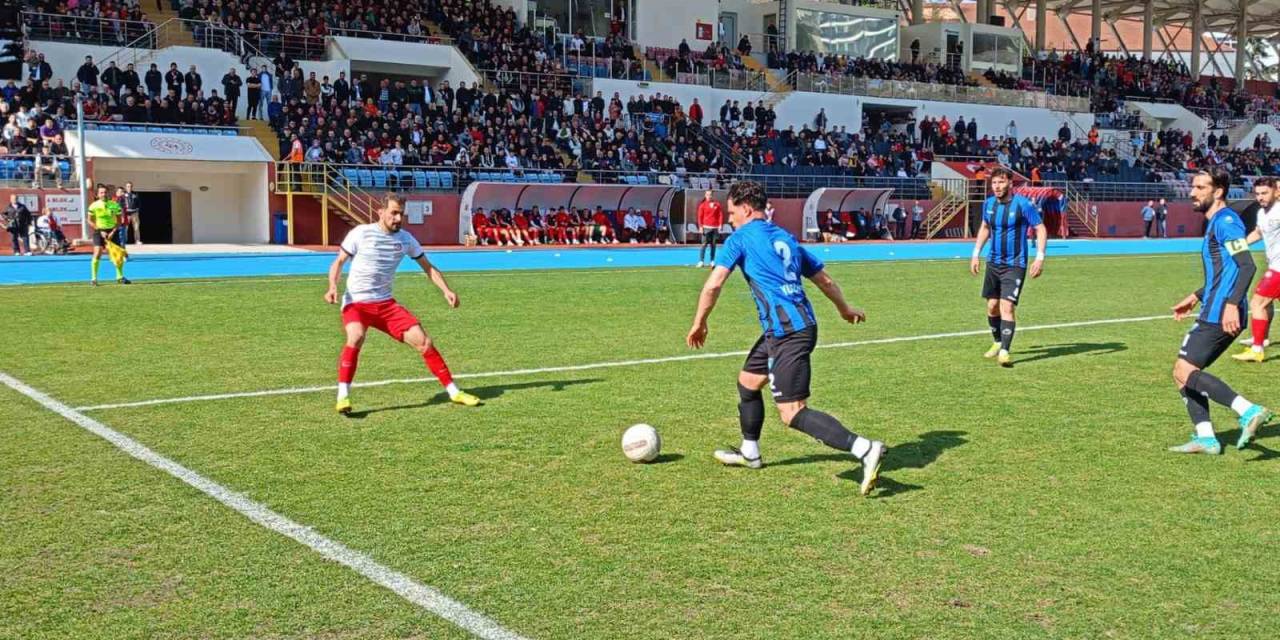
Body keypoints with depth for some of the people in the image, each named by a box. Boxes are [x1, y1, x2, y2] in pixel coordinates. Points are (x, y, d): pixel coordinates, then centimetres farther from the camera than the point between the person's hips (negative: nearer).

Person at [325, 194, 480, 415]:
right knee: (356, 337, -34)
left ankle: (453, 392, 6)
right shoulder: (361, 233, -8)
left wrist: (446, 290, -5)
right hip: (356, 303, -4)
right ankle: (343, 396, -24)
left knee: (423, 341, -5)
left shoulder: (406, 239, 3)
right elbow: (338, 262, -2)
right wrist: (333, 287, -21)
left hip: (386, 303, 4)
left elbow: (428, 267, 10)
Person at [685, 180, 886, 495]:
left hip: (786, 333, -9)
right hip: (803, 324, 9)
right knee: (747, 381, 26)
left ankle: (865, 449, -22)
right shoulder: (786, 238, 20)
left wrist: (699, 323, 6)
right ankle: (749, 453, 40)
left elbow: (713, 284, -7)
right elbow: (824, 279, 26)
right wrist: (845, 309, 42)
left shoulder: (741, 238, 0)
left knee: (792, 413, -12)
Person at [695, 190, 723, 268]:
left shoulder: (717, 204, 8)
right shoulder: (703, 205, 4)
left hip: (715, 227, 2)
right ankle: (701, 261, -10)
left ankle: (712, 261, 10)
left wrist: (720, 225, -1)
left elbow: (721, 215, 8)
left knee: (713, 245, 5)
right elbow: (700, 216, 1)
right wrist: (700, 226, -7)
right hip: (706, 227, -2)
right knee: (704, 244, -8)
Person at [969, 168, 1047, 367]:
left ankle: (1004, 351, -15)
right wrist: (976, 253, 16)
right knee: (992, 306, 11)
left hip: (1015, 265, -6)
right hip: (994, 262, 6)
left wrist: (1040, 257, -16)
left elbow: (1041, 229, -8)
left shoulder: (1023, 204, -13)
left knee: (1007, 307, -16)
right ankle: (997, 343, 32)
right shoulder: (988, 204, 4)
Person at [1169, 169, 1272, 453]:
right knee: (1184, 372, 11)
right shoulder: (1216, 223, 20)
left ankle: (1249, 412, -19)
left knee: (1185, 372, -13)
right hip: (1214, 313, 10)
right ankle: (1205, 437, 9)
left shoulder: (1226, 221, -11)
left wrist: (1232, 304, -30)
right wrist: (1196, 297, 32)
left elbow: (1247, 266, -21)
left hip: (1219, 315, -10)